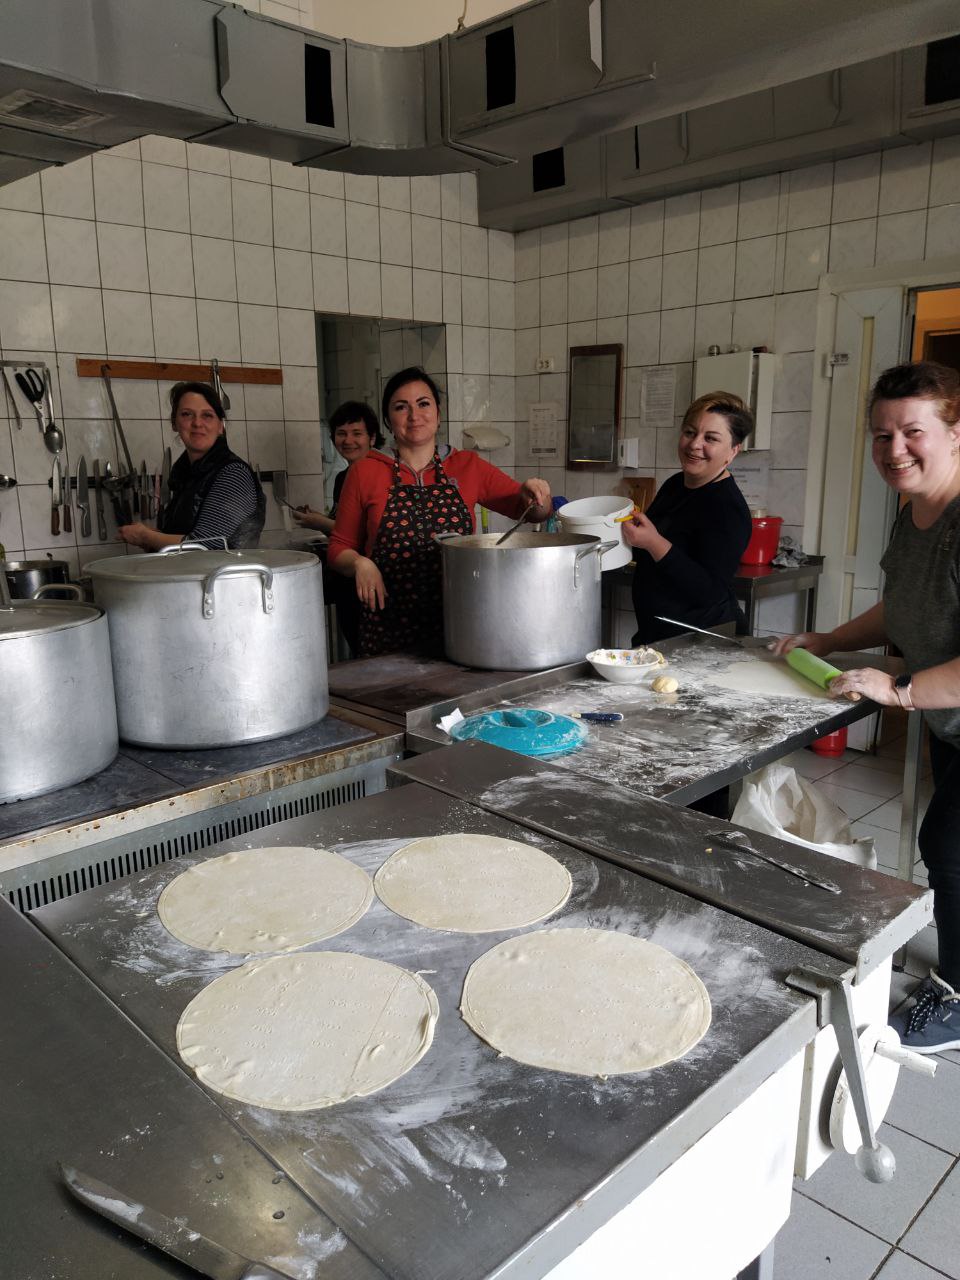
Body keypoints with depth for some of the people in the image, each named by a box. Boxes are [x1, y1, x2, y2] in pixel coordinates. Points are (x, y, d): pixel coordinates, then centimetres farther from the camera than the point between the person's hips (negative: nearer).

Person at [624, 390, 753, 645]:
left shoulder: (727, 509, -19)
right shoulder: (675, 484, 5)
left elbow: (711, 592, -26)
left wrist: (654, 543, -30)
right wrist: (634, 534, 1)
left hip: (698, 642, -8)